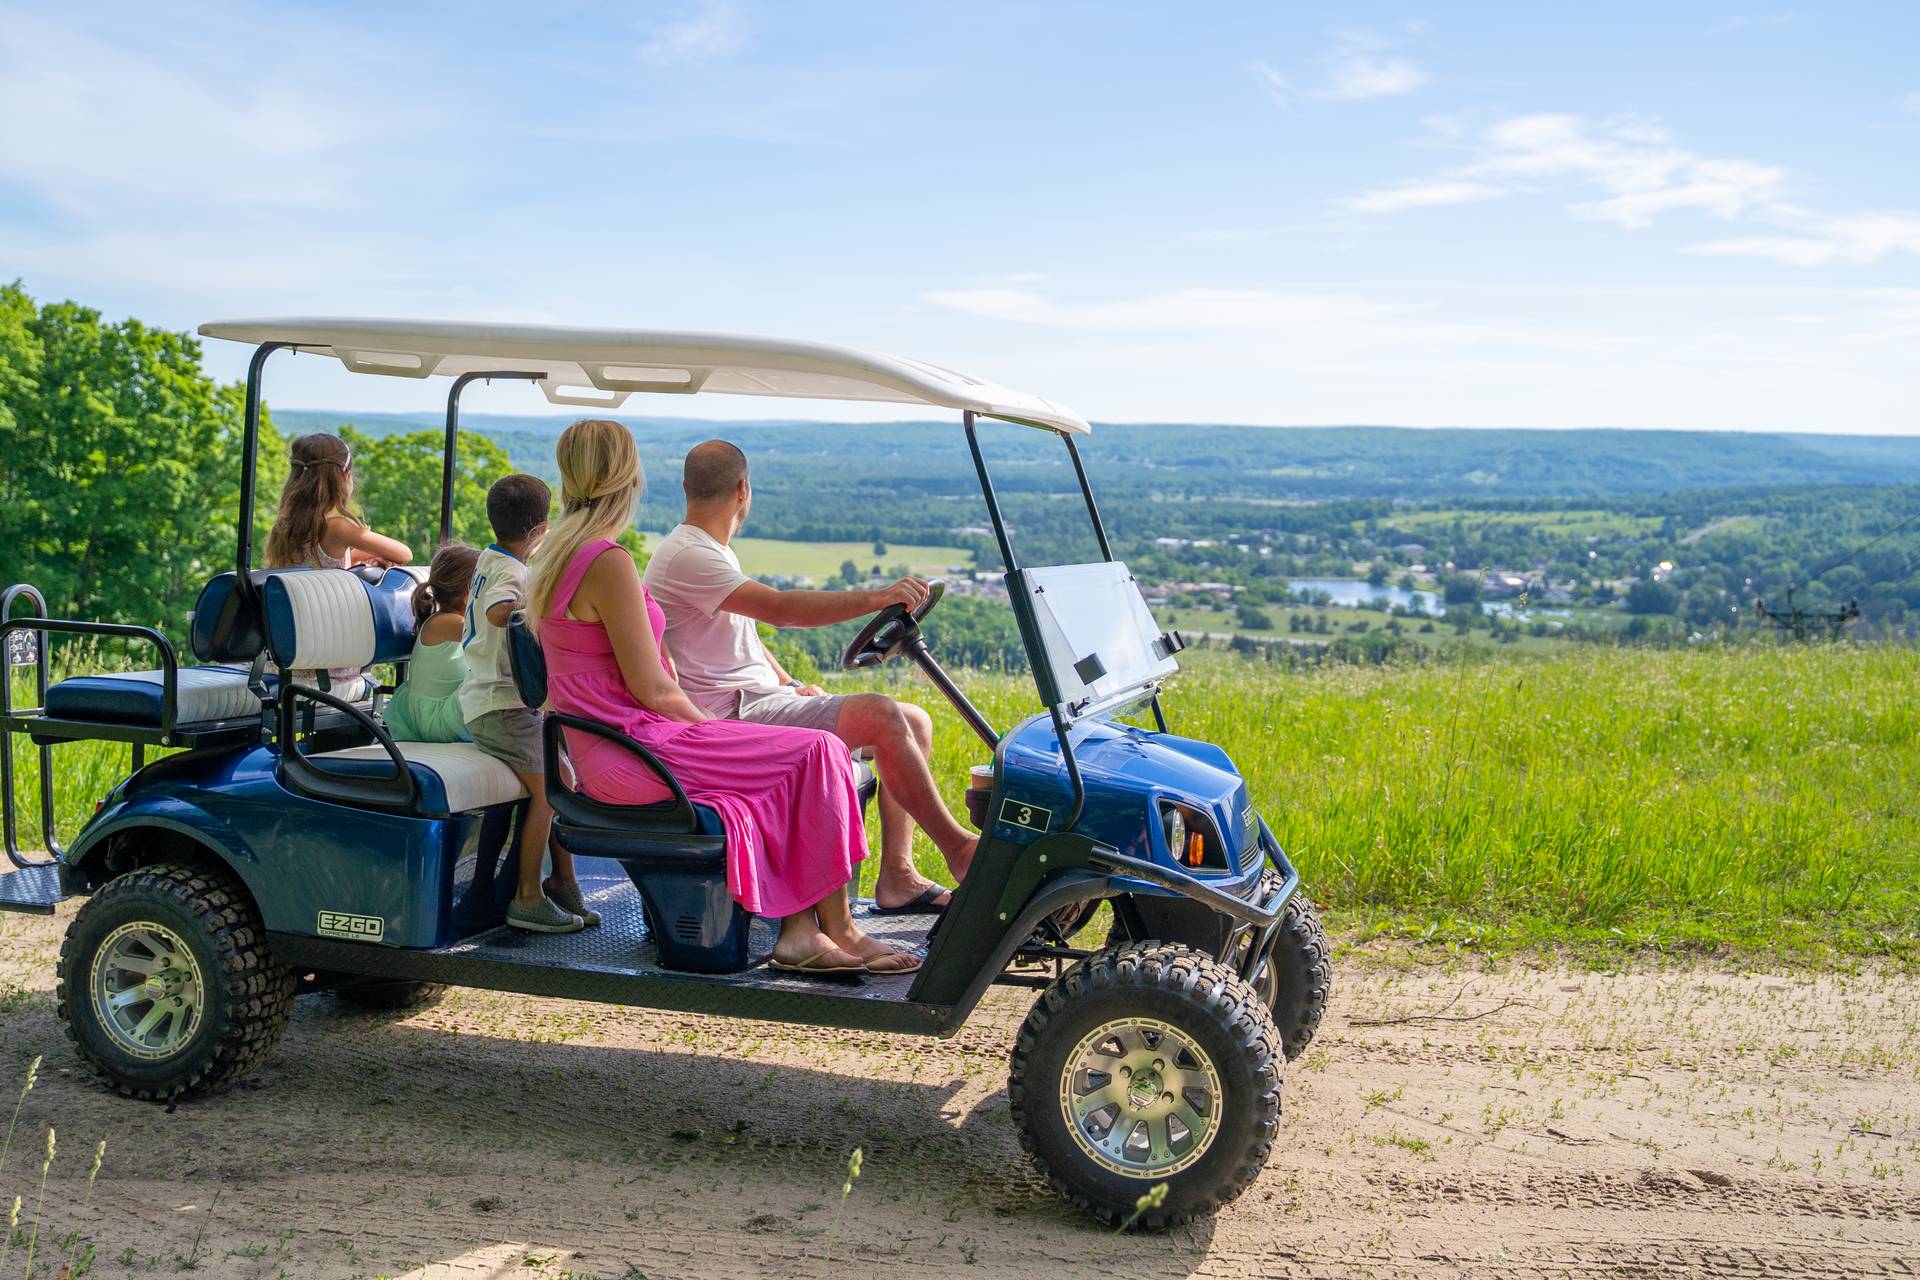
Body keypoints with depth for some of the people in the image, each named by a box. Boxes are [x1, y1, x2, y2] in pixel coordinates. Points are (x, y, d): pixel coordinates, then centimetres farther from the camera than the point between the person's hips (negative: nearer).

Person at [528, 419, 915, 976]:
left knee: (794, 764, 9)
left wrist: (706, 725, 14)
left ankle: (798, 930, 1)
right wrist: (710, 728, 1)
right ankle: (838, 927, 1)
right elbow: (651, 687, -16)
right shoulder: (608, 562, -17)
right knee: (819, 754, -8)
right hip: (634, 752, -10)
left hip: (605, 755, 10)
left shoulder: (557, 555, 15)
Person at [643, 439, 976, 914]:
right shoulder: (687, 556, -14)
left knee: (915, 722, 1)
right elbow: (778, 608, -26)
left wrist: (792, 687, 13)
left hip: (760, 700, 11)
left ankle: (897, 875, -5)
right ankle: (957, 847, -13)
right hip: (733, 717, -10)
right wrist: (875, 598, -30)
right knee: (879, 714, -25)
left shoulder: (706, 551, 20)